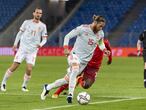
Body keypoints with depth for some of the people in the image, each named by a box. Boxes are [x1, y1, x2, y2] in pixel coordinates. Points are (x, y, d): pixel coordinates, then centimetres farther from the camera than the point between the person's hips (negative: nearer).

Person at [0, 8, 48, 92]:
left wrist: (41, 44, -16)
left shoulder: (42, 26, 5)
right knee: (14, 67, -6)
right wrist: (15, 44, 6)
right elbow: (20, 33, 12)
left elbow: (44, 39, 5)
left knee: (29, 69, -12)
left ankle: (24, 86, 10)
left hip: (33, 51, 0)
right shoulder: (27, 22, 4)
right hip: (22, 48, 0)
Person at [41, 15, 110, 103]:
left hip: (84, 60, 5)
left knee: (67, 79, 4)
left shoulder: (100, 34, 2)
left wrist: (105, 50, 0)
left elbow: (101, 43, 21)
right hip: (75, 54, -5)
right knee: (75, 70, -37)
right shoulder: (83, 29, -13)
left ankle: (48, 87, 24)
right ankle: (70, 95, -36)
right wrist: (66, 48, -22)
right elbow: (67, 36, -7)